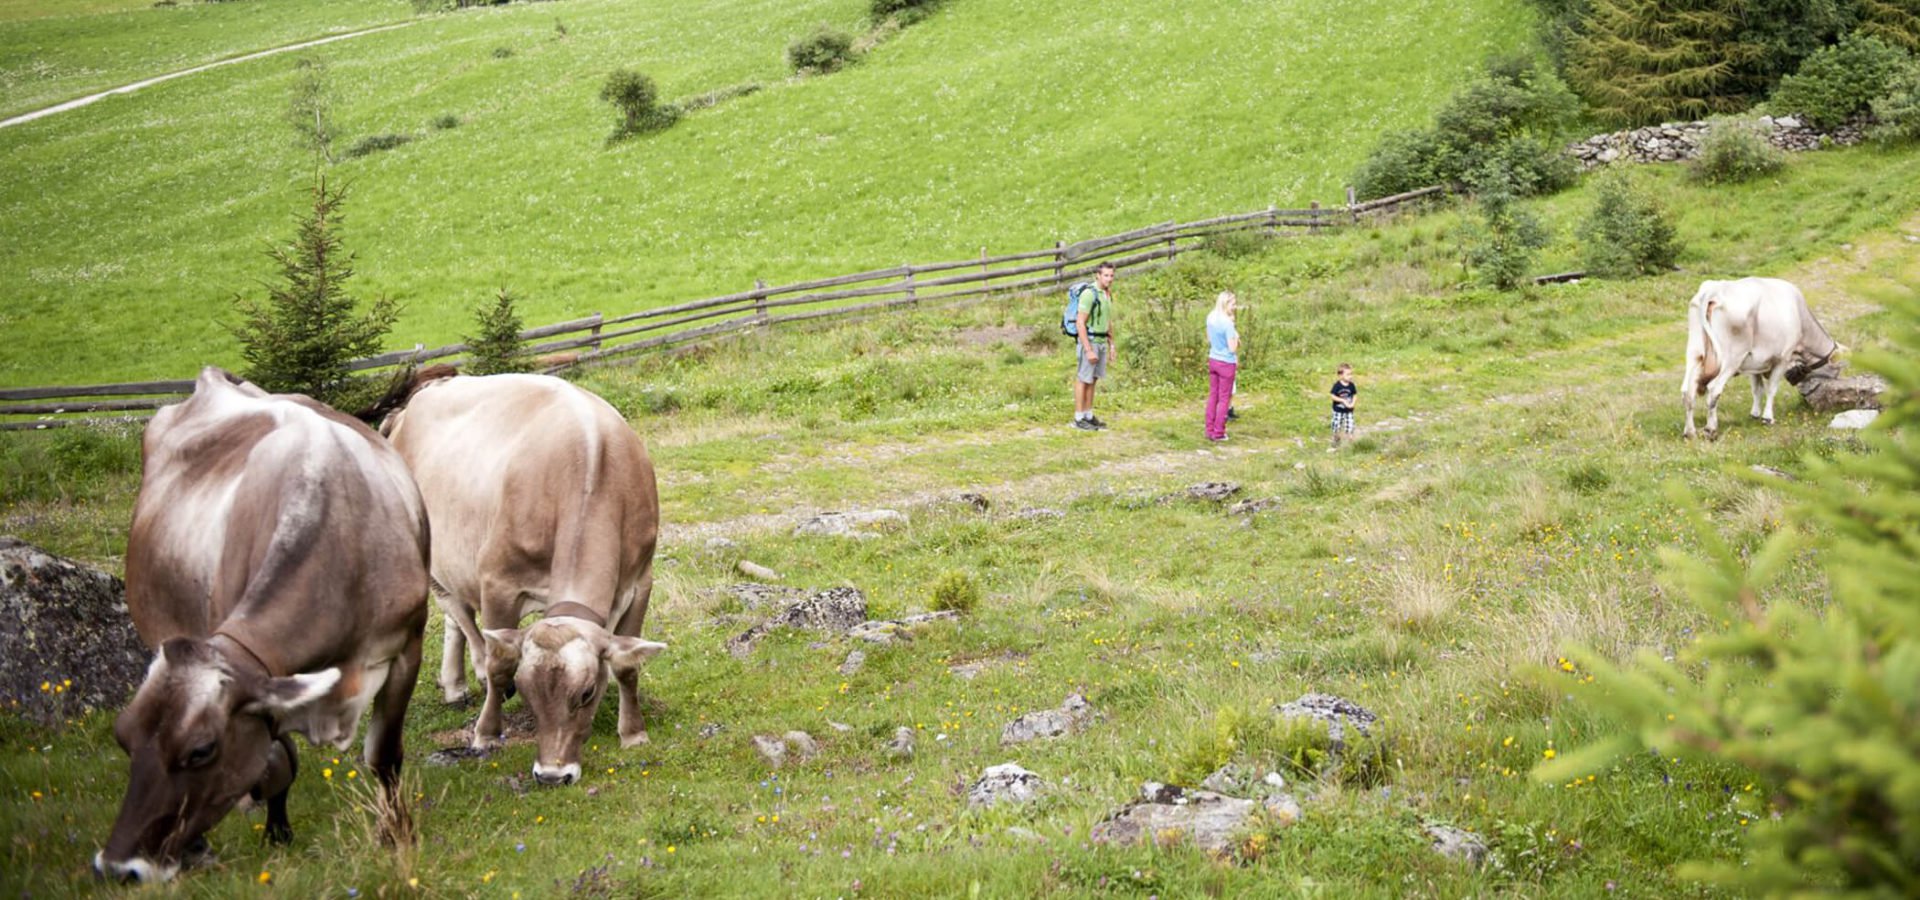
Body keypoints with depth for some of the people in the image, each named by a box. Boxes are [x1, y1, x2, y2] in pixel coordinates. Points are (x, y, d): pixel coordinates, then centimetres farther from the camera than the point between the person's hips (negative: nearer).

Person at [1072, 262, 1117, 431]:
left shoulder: (1107, 294, 8)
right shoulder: (1089, 294, -20)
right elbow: (1080, 323, -22)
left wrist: (1112, 345, 17)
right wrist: (1089, 350, -23)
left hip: (1101, 342, 8)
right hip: (1088, 341, -8)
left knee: (1093, 379, 12)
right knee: (1084, 380, -2)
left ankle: (1088, 415, 20)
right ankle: (1078, 419, 4)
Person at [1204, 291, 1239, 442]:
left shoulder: (1210, 318, 1)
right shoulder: (1227, 323, -22)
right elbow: (1232, 348, -19)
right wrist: (1236, 335, -5)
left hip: (1213, 360, 7)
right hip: (1226, 363, -7)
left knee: (1212, 396, 13)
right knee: (1224, 399, 3)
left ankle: (1209, 430, 17)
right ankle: (1218, 433, 7)